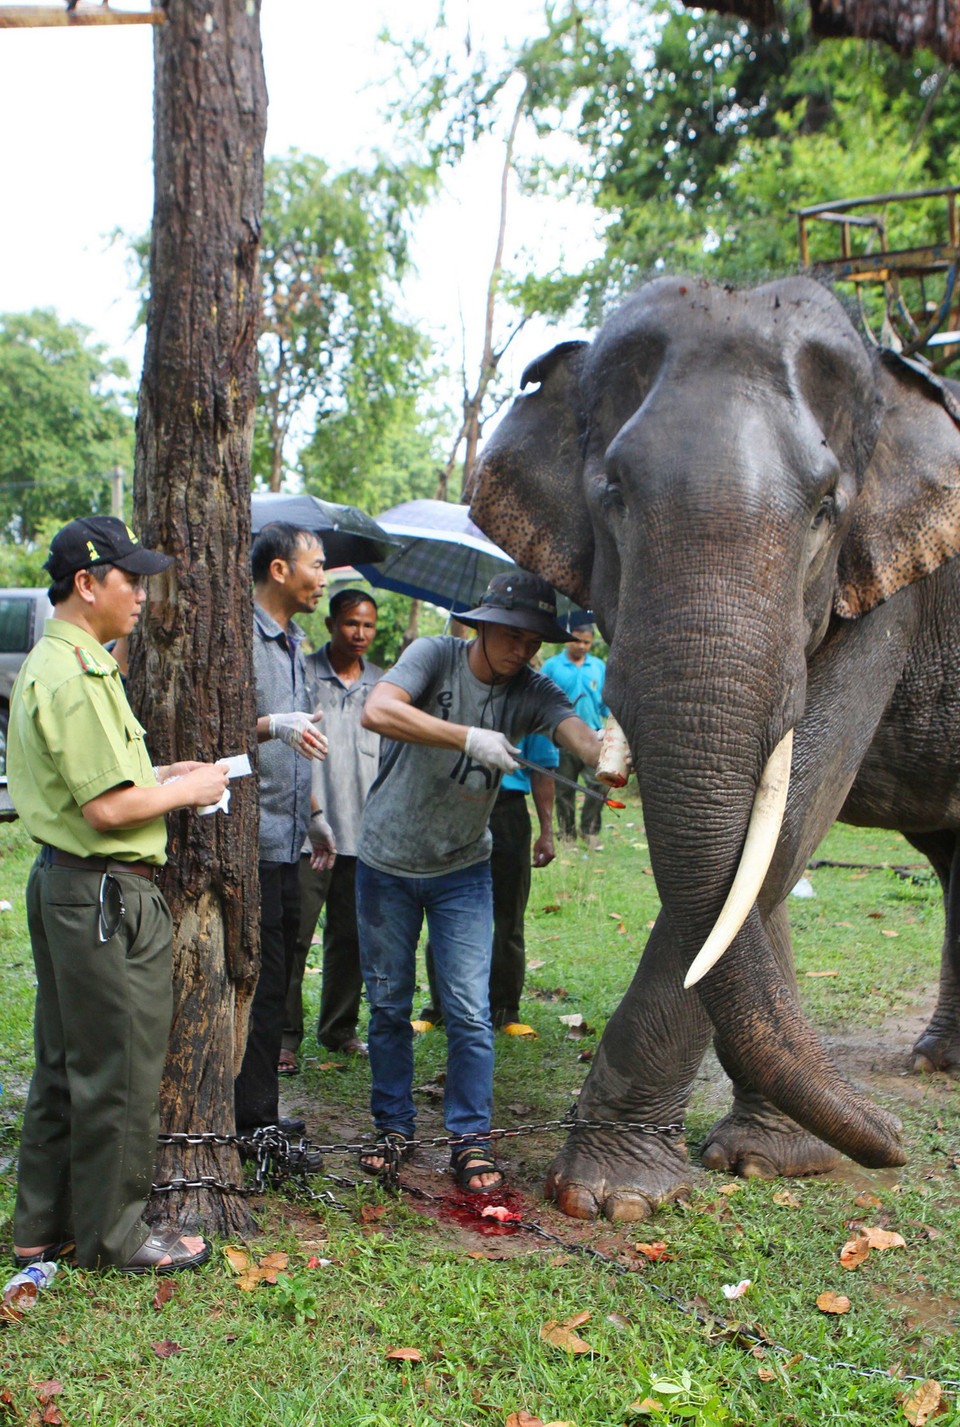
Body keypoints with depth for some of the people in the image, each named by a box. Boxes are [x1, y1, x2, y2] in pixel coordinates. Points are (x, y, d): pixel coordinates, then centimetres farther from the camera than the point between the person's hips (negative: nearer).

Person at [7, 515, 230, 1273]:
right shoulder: (79, 676, -20)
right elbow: (107, 808, -23)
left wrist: (159, 775, 13)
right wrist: (185, 790, -9)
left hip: (61, 879, 11)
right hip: (106, 893, -11)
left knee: (65, 1064, 19)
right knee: (118, 1071, 3)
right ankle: (114, 1235, 17)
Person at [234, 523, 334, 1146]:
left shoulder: (293, 643, 18)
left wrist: (315, 814, 26)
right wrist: (275, 725, -34)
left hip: (286, 842, 9)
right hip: (252, 840, -9)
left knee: (275, 980, 14)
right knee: (258, 984, -5)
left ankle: (260, 1112, 24)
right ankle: (254, 1124, 5)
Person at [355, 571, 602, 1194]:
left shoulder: (530, 692, -7)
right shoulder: (435, 656, -14)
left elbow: (582, 735, -26)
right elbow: (377, 710, -31)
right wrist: (471, 737, -37)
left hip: (463, 869, 1)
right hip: (388, 862, -1)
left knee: (470, 1013, -4)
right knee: (388, 1005, 10)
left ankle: (472, 1140, 11)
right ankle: (394, 1127, 27)